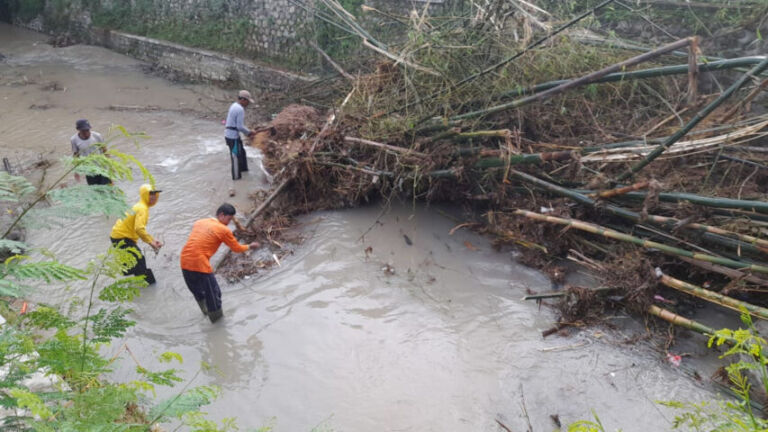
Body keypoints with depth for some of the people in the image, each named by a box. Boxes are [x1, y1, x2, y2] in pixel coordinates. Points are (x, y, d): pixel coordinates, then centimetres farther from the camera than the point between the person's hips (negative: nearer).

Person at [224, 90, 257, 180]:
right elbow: (240, 126, -22)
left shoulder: (234, 105, 10)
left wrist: (247, 132, 13)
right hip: (233, 136, -9)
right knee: (236, 155, 4)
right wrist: (249, 132, -5)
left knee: (241, 152, 24)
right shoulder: (240, 109, -21)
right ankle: (236, 176, 15)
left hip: (229, 134, 9)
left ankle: (243, 168, 41)